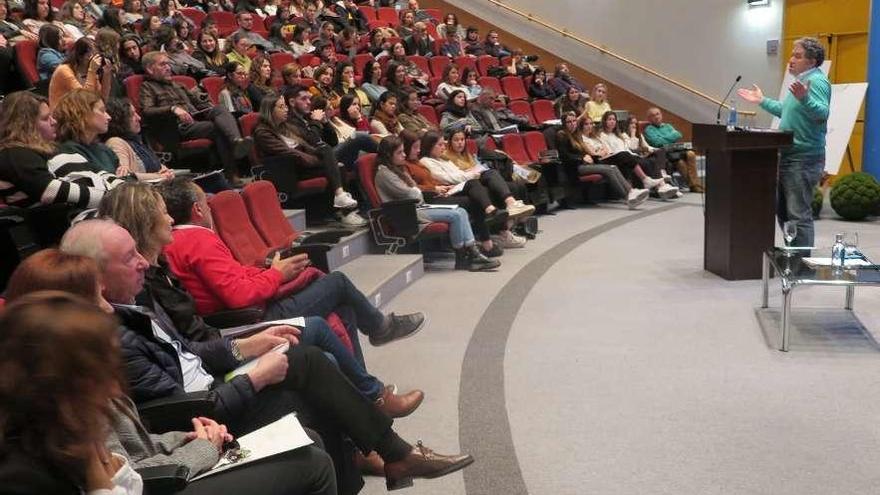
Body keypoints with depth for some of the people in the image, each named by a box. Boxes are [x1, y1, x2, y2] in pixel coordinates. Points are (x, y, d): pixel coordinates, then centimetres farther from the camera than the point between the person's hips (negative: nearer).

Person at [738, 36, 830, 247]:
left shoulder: (817, 81, -13)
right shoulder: (801, 80, 18)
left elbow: (822, 113, -29)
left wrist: (805, 99, -45)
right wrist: (763, 101, 30)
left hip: (804, 158, -11)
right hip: (788, 155, 11)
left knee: (798, 214, -8)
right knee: (782, 210, 16)